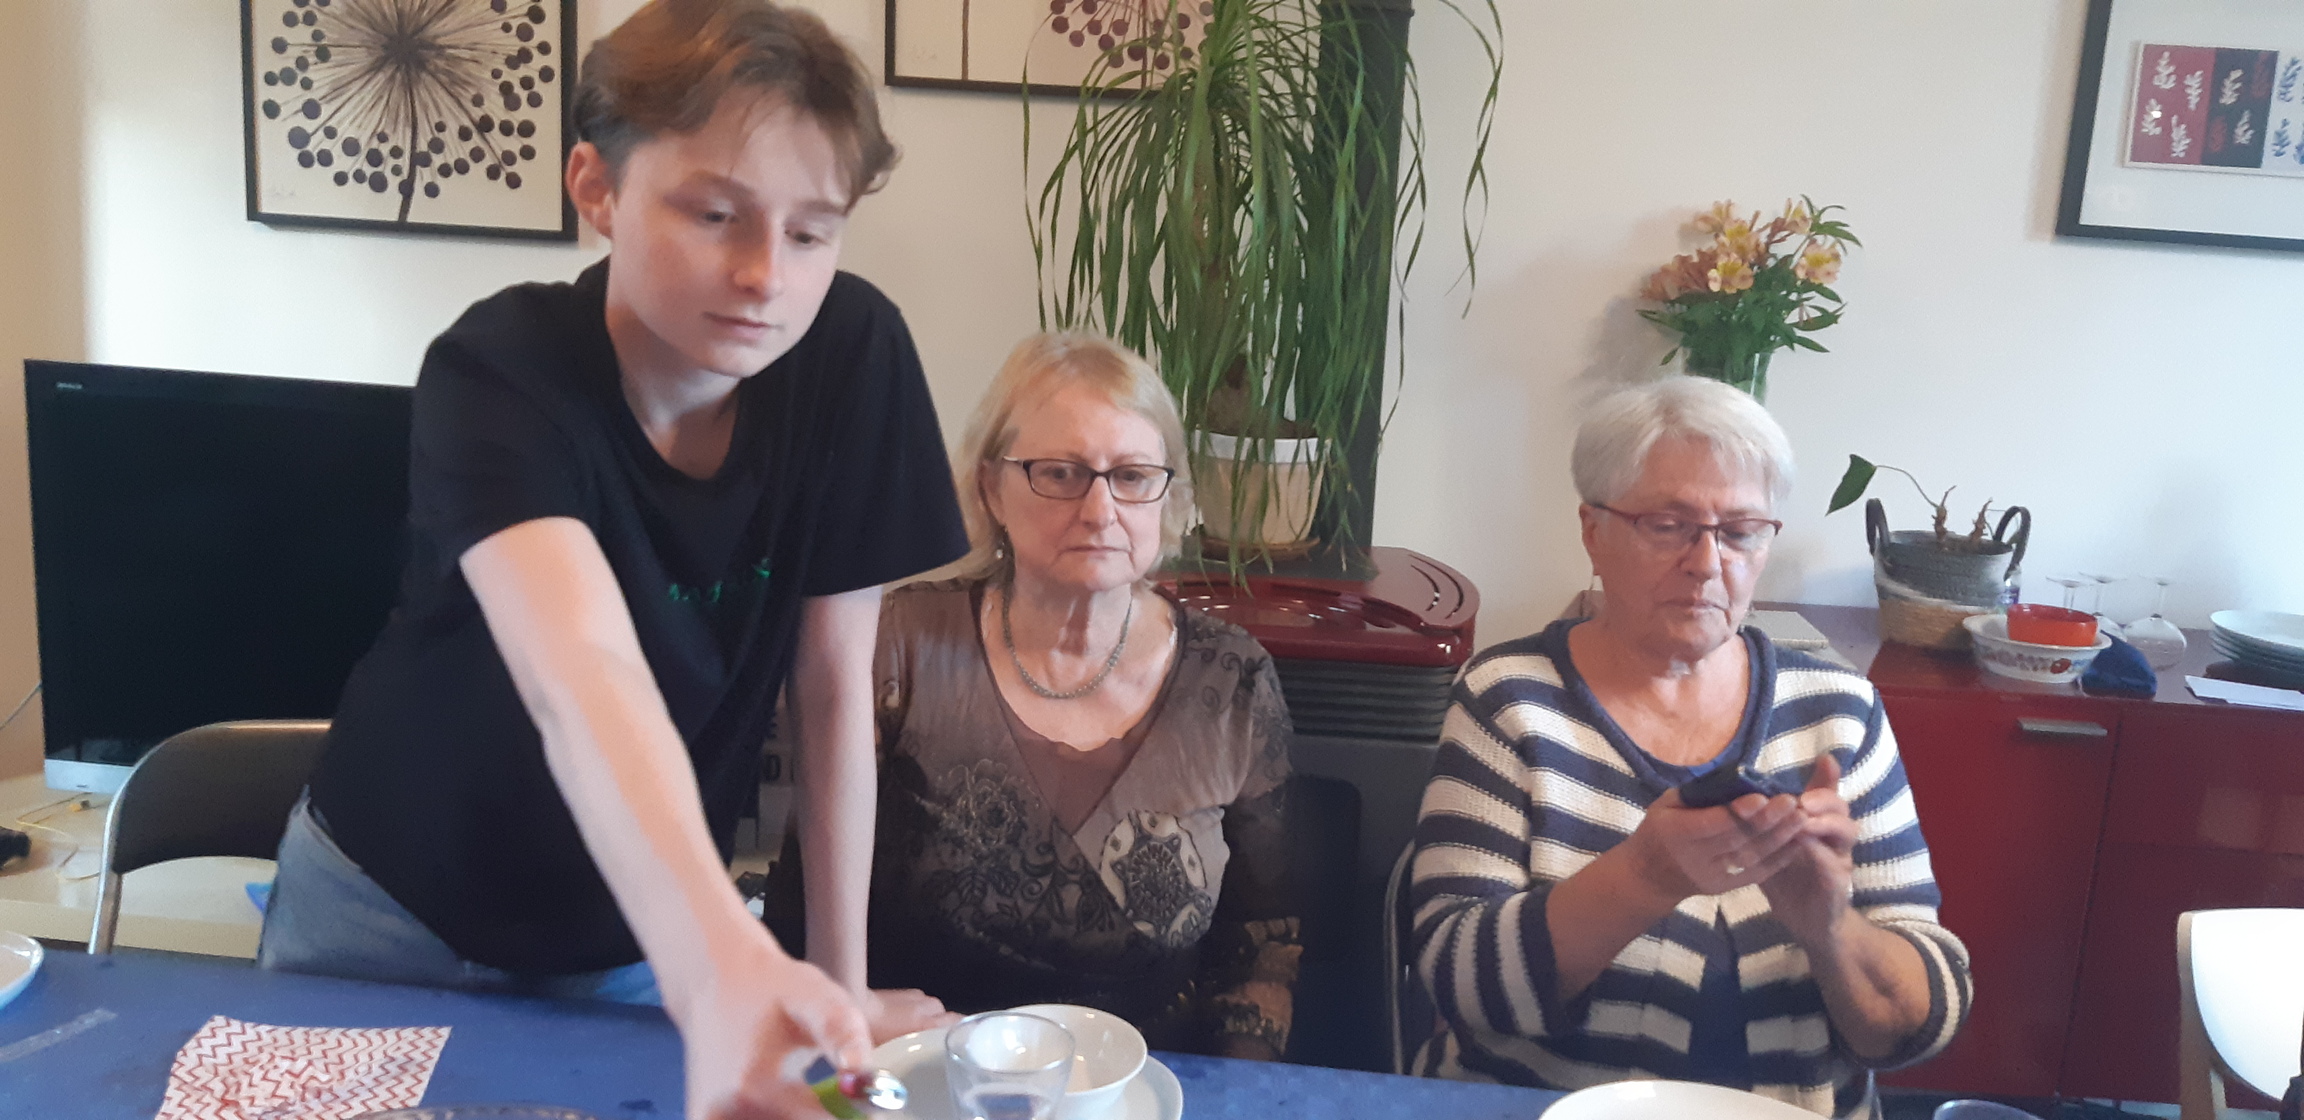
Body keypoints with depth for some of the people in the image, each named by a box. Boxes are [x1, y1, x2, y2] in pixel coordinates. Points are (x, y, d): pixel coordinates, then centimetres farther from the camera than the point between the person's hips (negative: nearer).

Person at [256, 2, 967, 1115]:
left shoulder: (856, 353, -18)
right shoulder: (499, 373, -28)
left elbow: (836, 683, -13)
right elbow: (580, 682, -46)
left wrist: (841, 981, -11)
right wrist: (720, 967, -62)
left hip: (638, 927, 2)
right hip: (395, 907, -2)